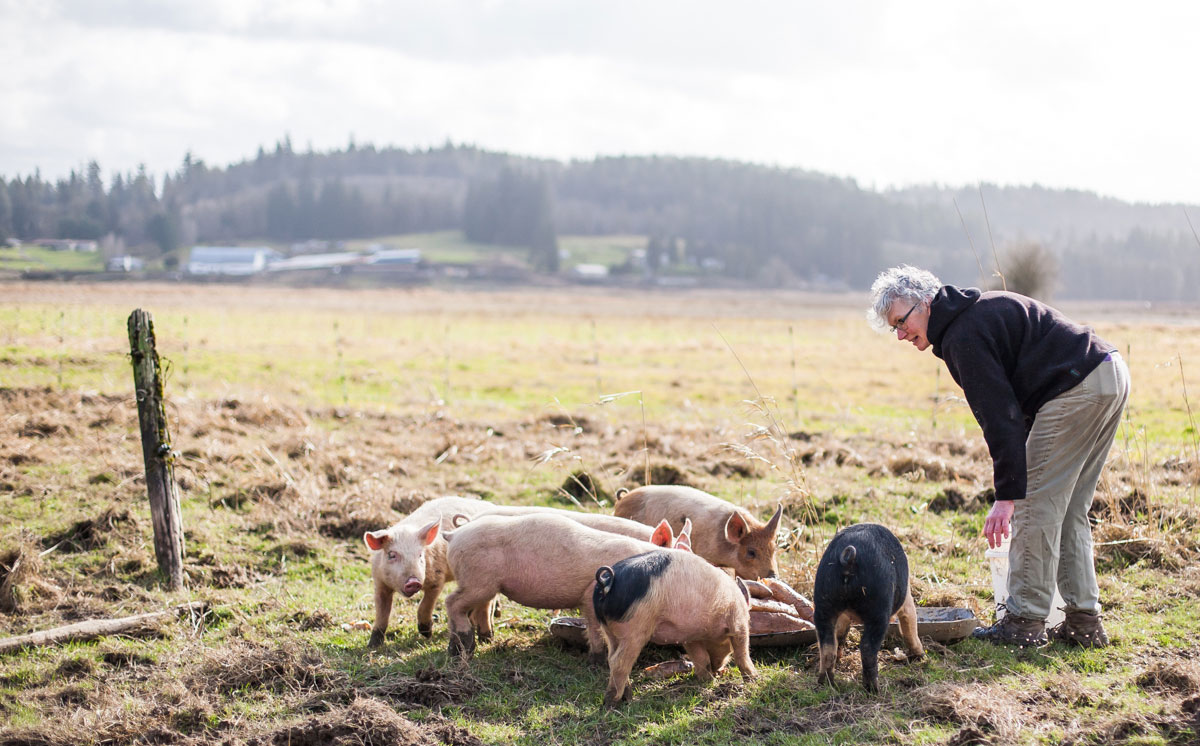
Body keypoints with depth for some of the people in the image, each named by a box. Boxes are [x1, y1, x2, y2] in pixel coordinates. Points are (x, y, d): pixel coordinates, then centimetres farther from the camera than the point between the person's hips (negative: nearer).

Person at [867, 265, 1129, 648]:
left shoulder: (964, 336, -14)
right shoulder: (980, 309, 17)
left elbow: (1000, 417, -21)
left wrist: (1007, 496, -23)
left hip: (1079, 390, -11)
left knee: (1036, 507, -6)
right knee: (1067, 511, 14)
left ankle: (1025, 621, -2)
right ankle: (1083, 622, 15)